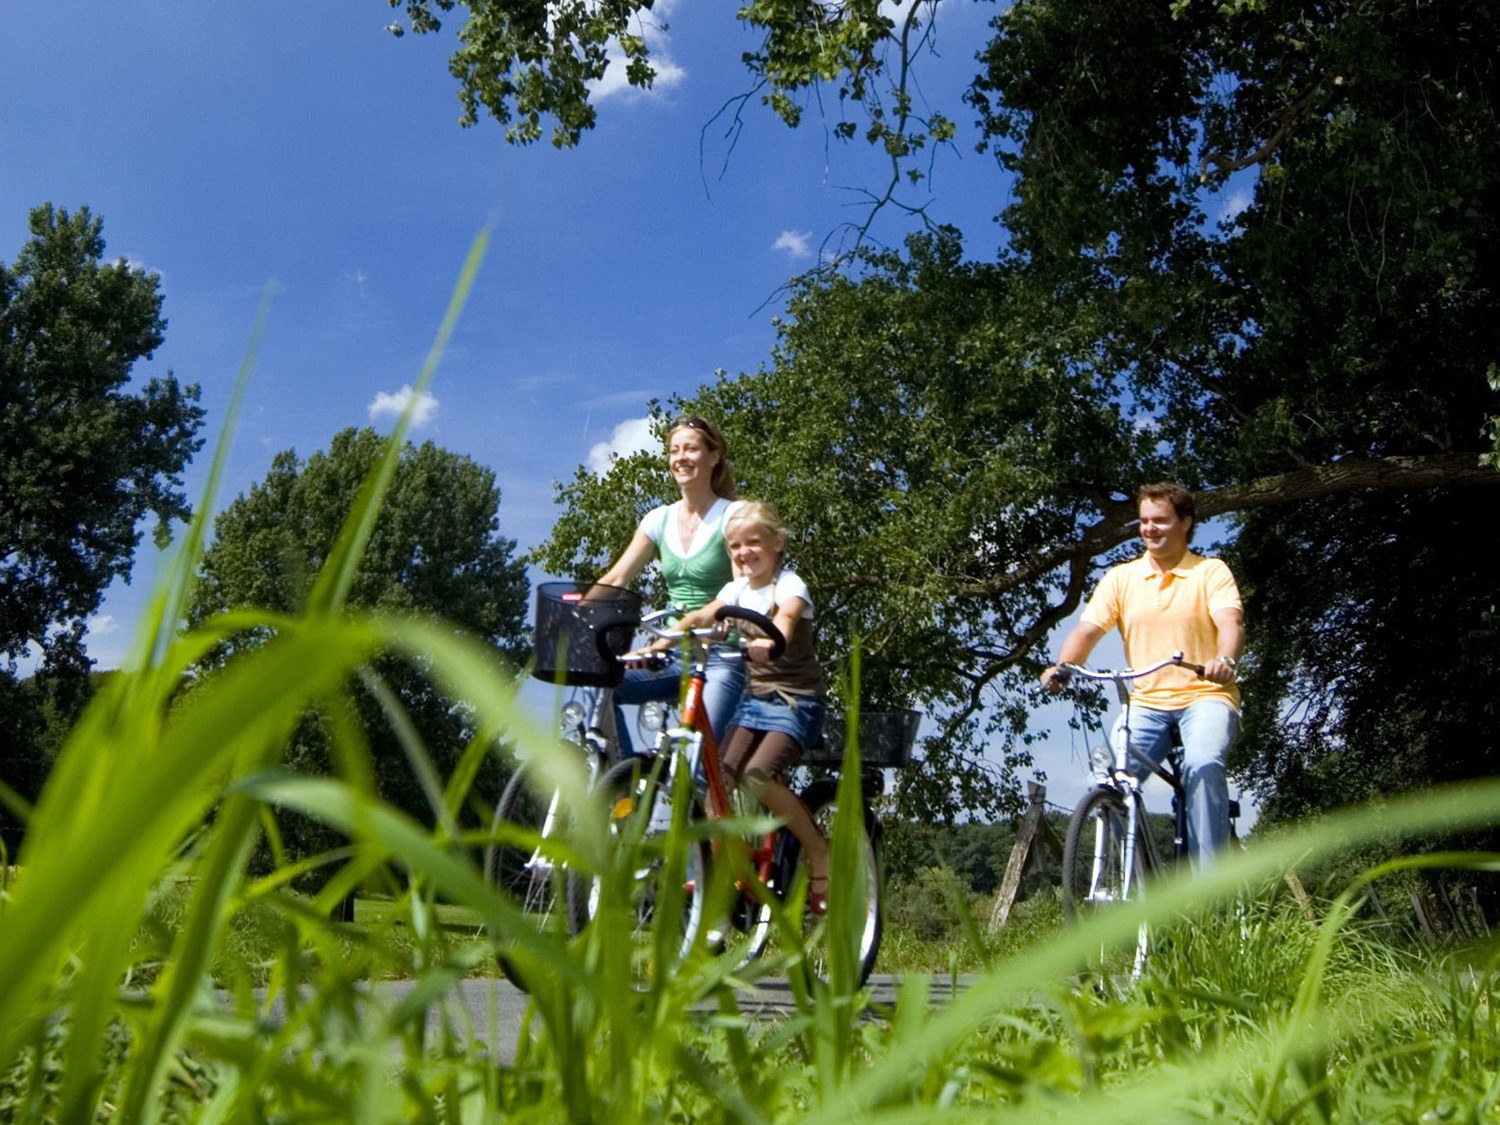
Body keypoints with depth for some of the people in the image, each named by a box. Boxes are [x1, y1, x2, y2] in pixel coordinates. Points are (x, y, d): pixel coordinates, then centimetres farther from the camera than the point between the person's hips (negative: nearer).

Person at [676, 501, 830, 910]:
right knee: (720, 776, -8)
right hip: (755, 695, 6)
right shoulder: (737, 589, 8)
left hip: (794, 697, -6)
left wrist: (768, 642, -53)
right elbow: (699, 618, 1)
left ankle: (819, 850, -5)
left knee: (759, 776, -23)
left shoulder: (789, 585, -10)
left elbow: (785, 619, -31)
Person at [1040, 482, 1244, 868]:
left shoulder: (1212, 572, 3)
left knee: (1204, 766, -31)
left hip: (1205, 695, -3)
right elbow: (1087, 630, -1)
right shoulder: (1121, 578, 10)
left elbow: (1230, 623, -14)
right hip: (1145, 702, 3)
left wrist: (1225, 661, -37)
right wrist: (1061, 667, -21)